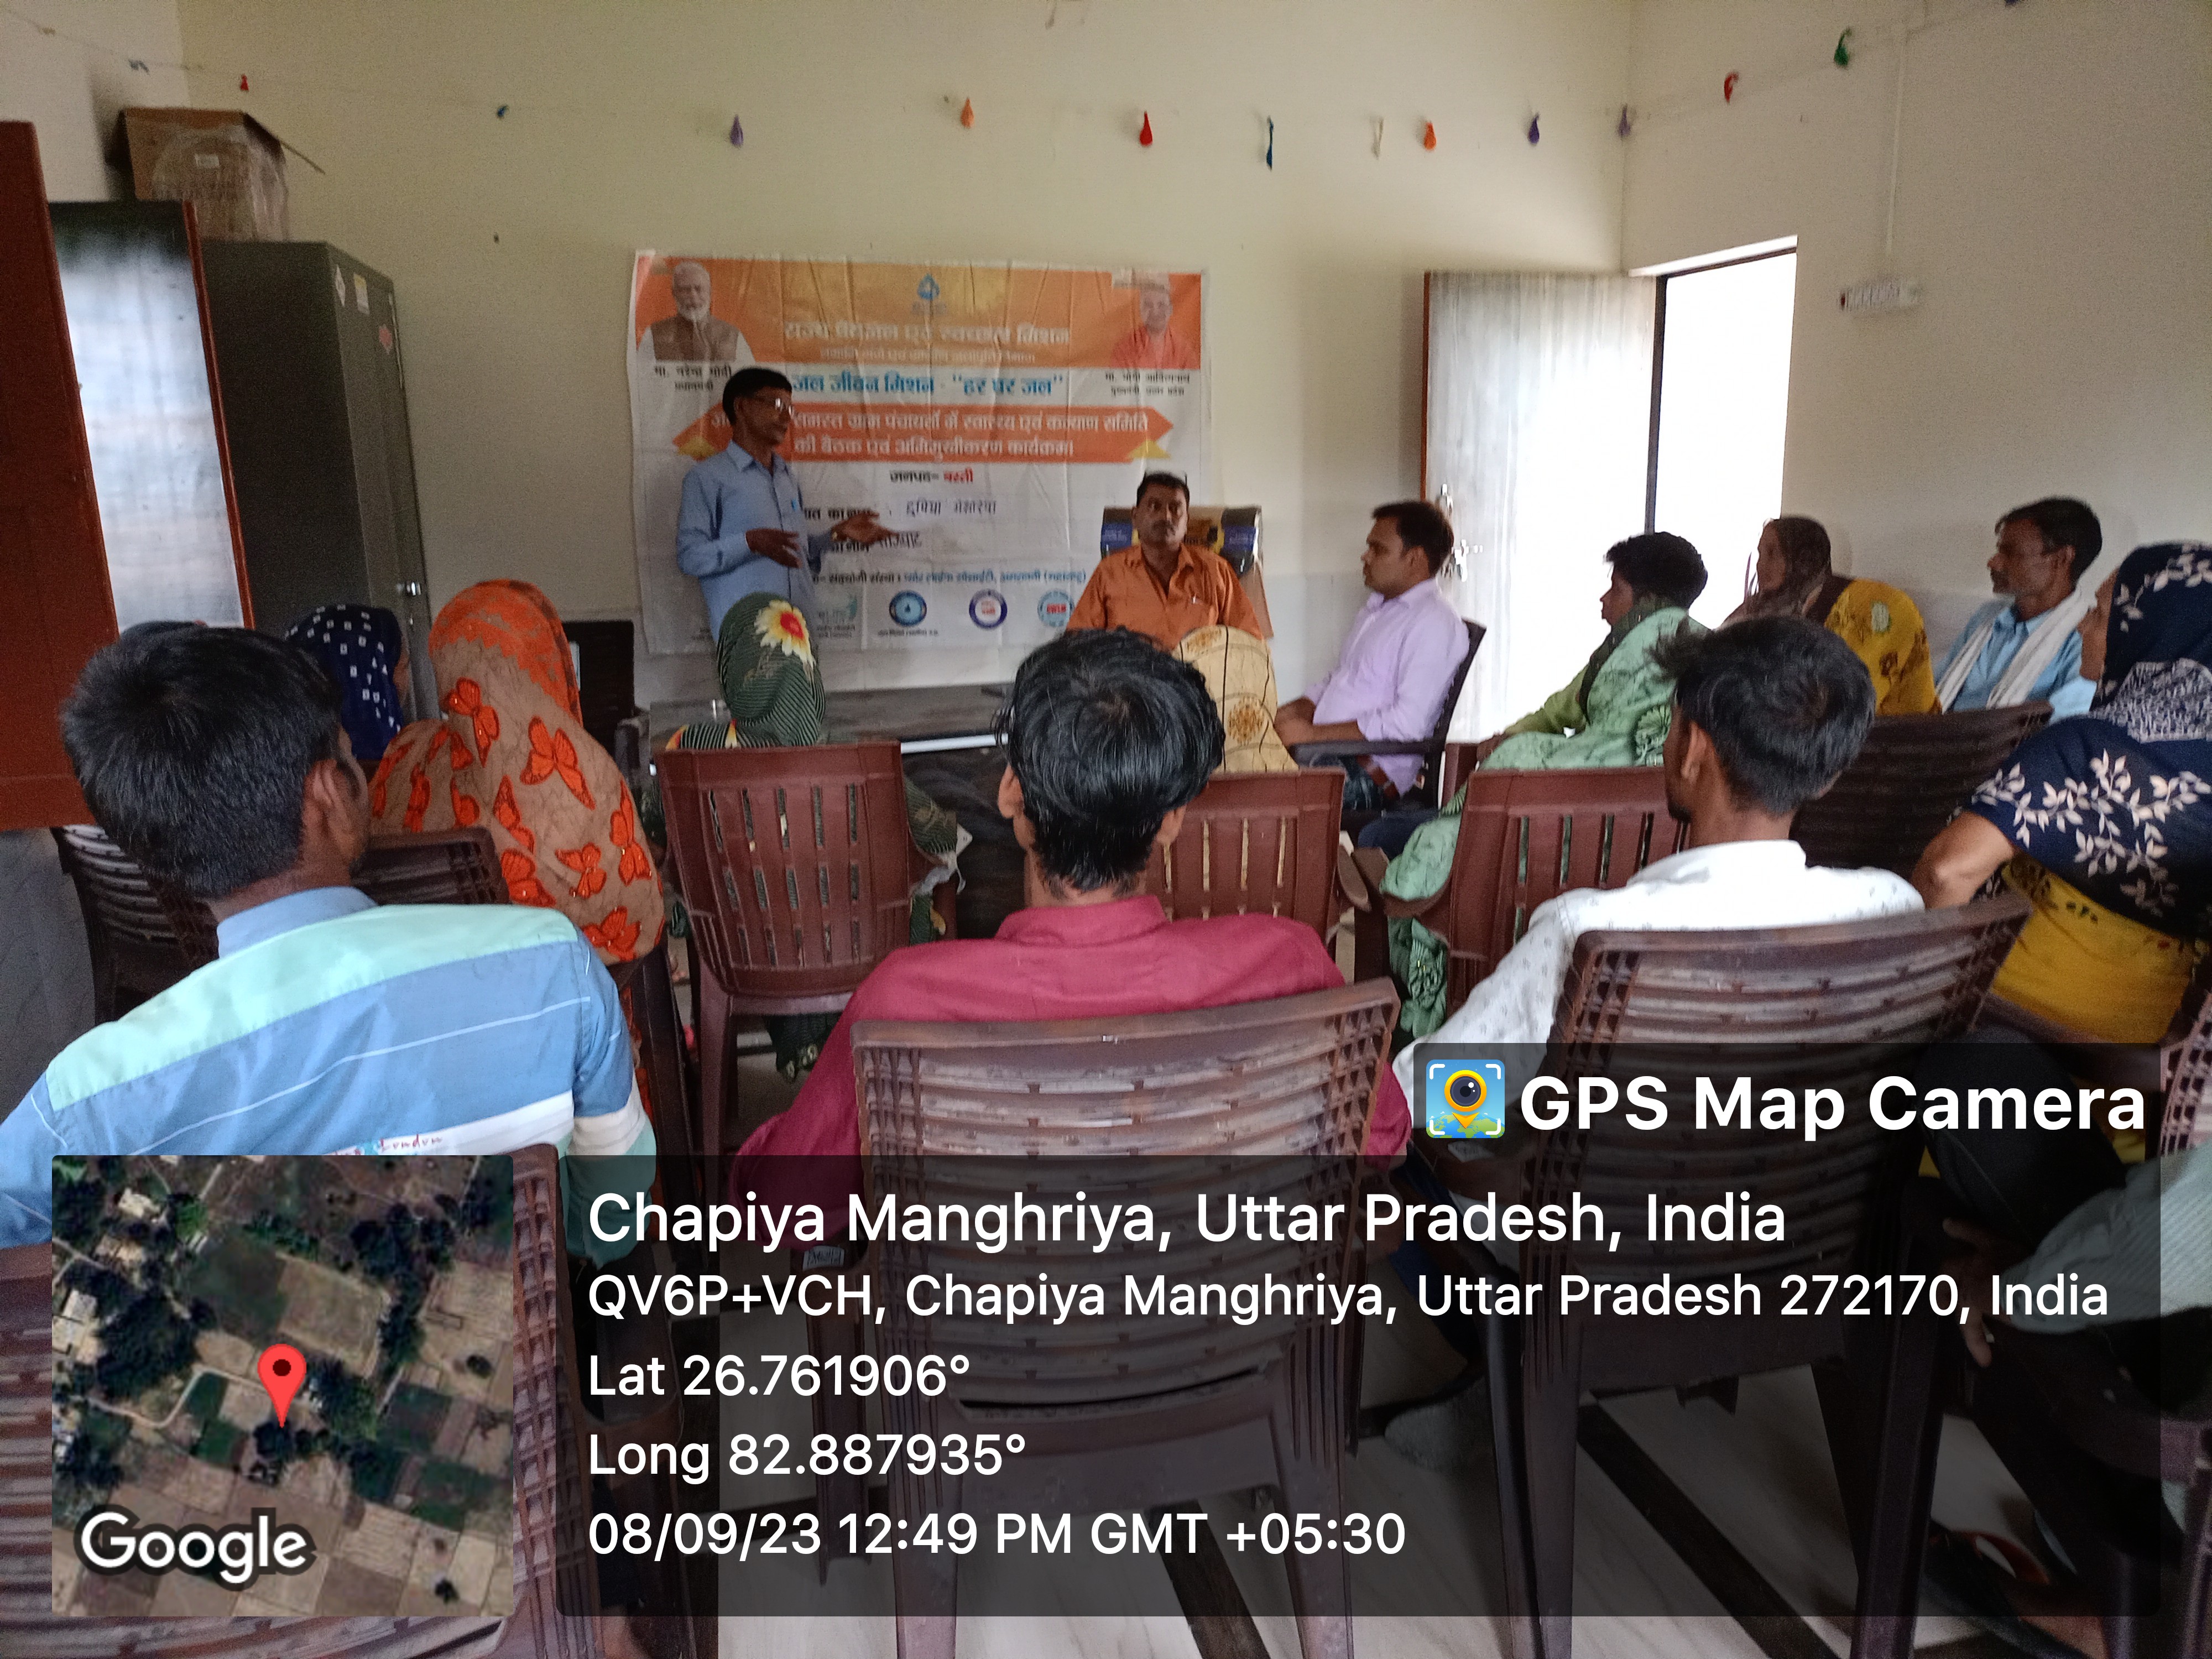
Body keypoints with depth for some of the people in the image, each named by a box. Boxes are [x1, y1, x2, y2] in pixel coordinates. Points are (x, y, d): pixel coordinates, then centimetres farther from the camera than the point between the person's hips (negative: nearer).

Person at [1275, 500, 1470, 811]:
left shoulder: (1435, 623, -11)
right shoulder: (1376, 607, 20)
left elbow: (1408, 722, -20)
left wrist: (1313, 734, -19)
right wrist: (1292, 713, 5)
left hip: (1371, 773, -9)